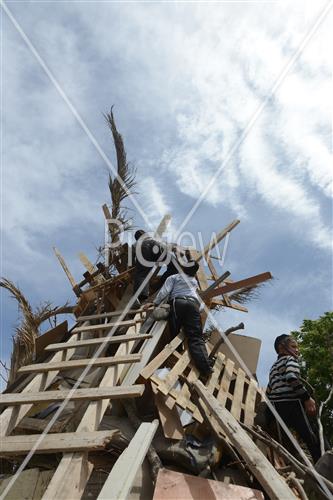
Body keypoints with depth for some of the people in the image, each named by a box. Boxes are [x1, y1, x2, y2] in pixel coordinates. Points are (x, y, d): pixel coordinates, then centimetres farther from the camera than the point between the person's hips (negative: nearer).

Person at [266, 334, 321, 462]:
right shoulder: (290, 359, 3)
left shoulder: (274, 367, 26)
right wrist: (307, 397, -19)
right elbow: (292, 377, -18)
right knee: (311, 438, -7)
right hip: (292, 403, -7)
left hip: (276, 407, 8)